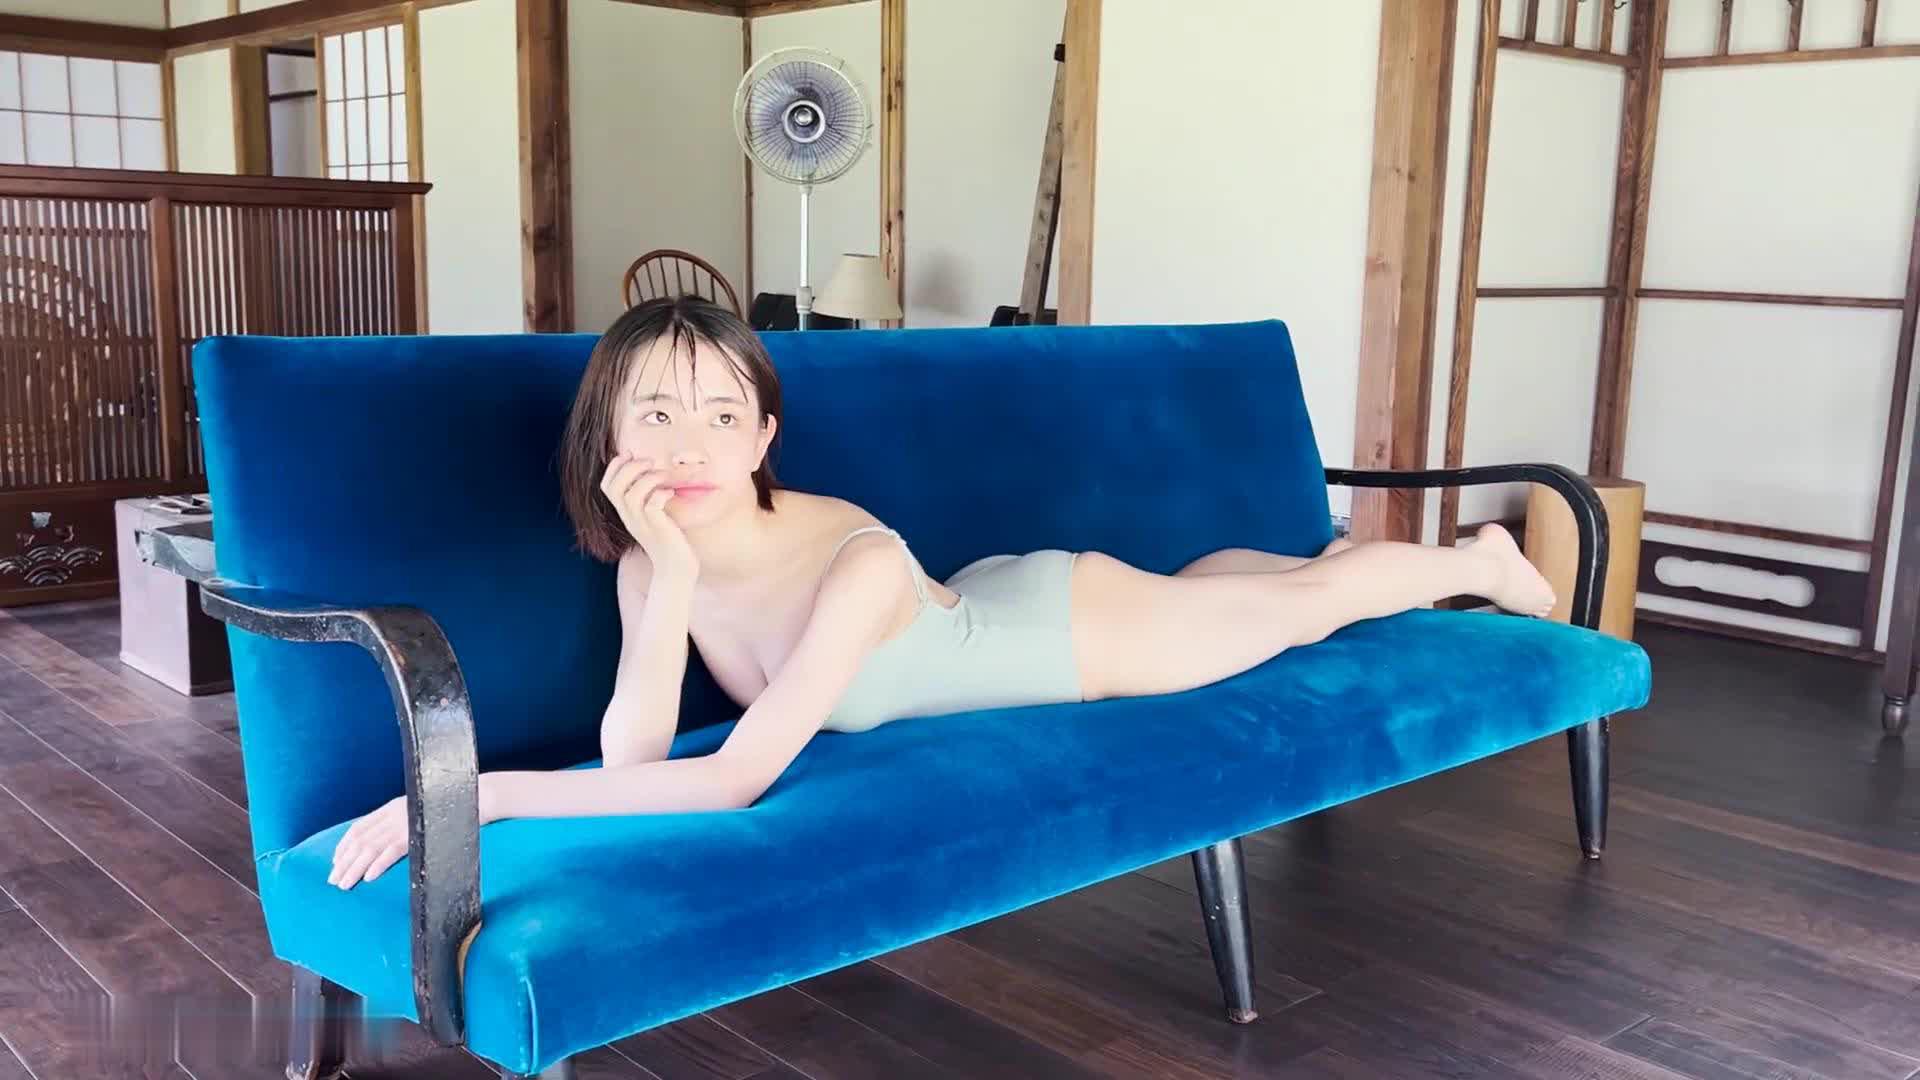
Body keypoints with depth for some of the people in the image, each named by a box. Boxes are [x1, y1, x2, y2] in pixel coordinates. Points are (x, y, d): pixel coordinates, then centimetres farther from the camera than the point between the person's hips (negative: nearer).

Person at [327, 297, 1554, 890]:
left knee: (1311, 602, 20)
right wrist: (671, 581, -42)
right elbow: (631, 760, -30)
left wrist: (480, 793, -50)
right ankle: (1325, 540, 67)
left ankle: (1483, 558, 50)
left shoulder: (856, 562, -44)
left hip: (1082, 623, -6)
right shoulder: (651, 559, -23)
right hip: (981, 606, 6)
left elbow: (734, 782, -47)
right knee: (1207, 568, 35)